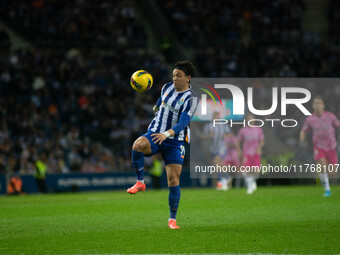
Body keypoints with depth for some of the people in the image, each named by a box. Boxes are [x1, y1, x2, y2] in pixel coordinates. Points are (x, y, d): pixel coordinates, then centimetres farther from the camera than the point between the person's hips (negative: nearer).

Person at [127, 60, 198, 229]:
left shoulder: (191, 99, -13)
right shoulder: (167, 87, 3)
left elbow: (183, 122, -26)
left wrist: (167, 134, -41)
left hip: (174, 141, -3)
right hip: (154, 134, 3)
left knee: (173, 180, -8)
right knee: (138, 145, -33)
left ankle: (172, 219, 6)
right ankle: (140, 182, -18)